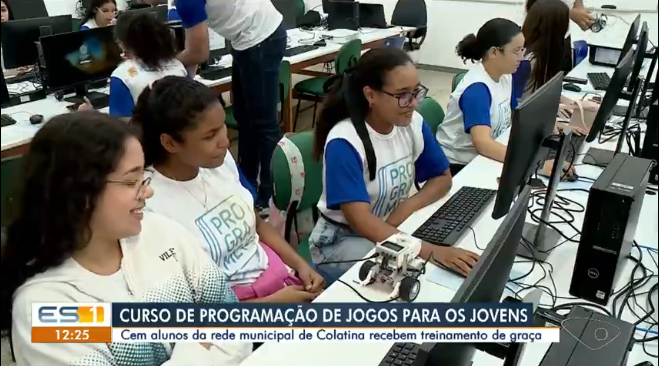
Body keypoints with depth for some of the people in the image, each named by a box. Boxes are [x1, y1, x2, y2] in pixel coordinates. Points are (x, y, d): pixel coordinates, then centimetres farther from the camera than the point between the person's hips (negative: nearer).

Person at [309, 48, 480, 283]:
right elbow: (360, 222, -33)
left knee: (461, 261, -14)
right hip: (342, 241, -6)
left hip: (393, 229, 6)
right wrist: (431, 251, -43)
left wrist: (407, 207, -17)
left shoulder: (413, 123, -8)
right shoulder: (344, 143, -26)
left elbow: (442, 178, 4)